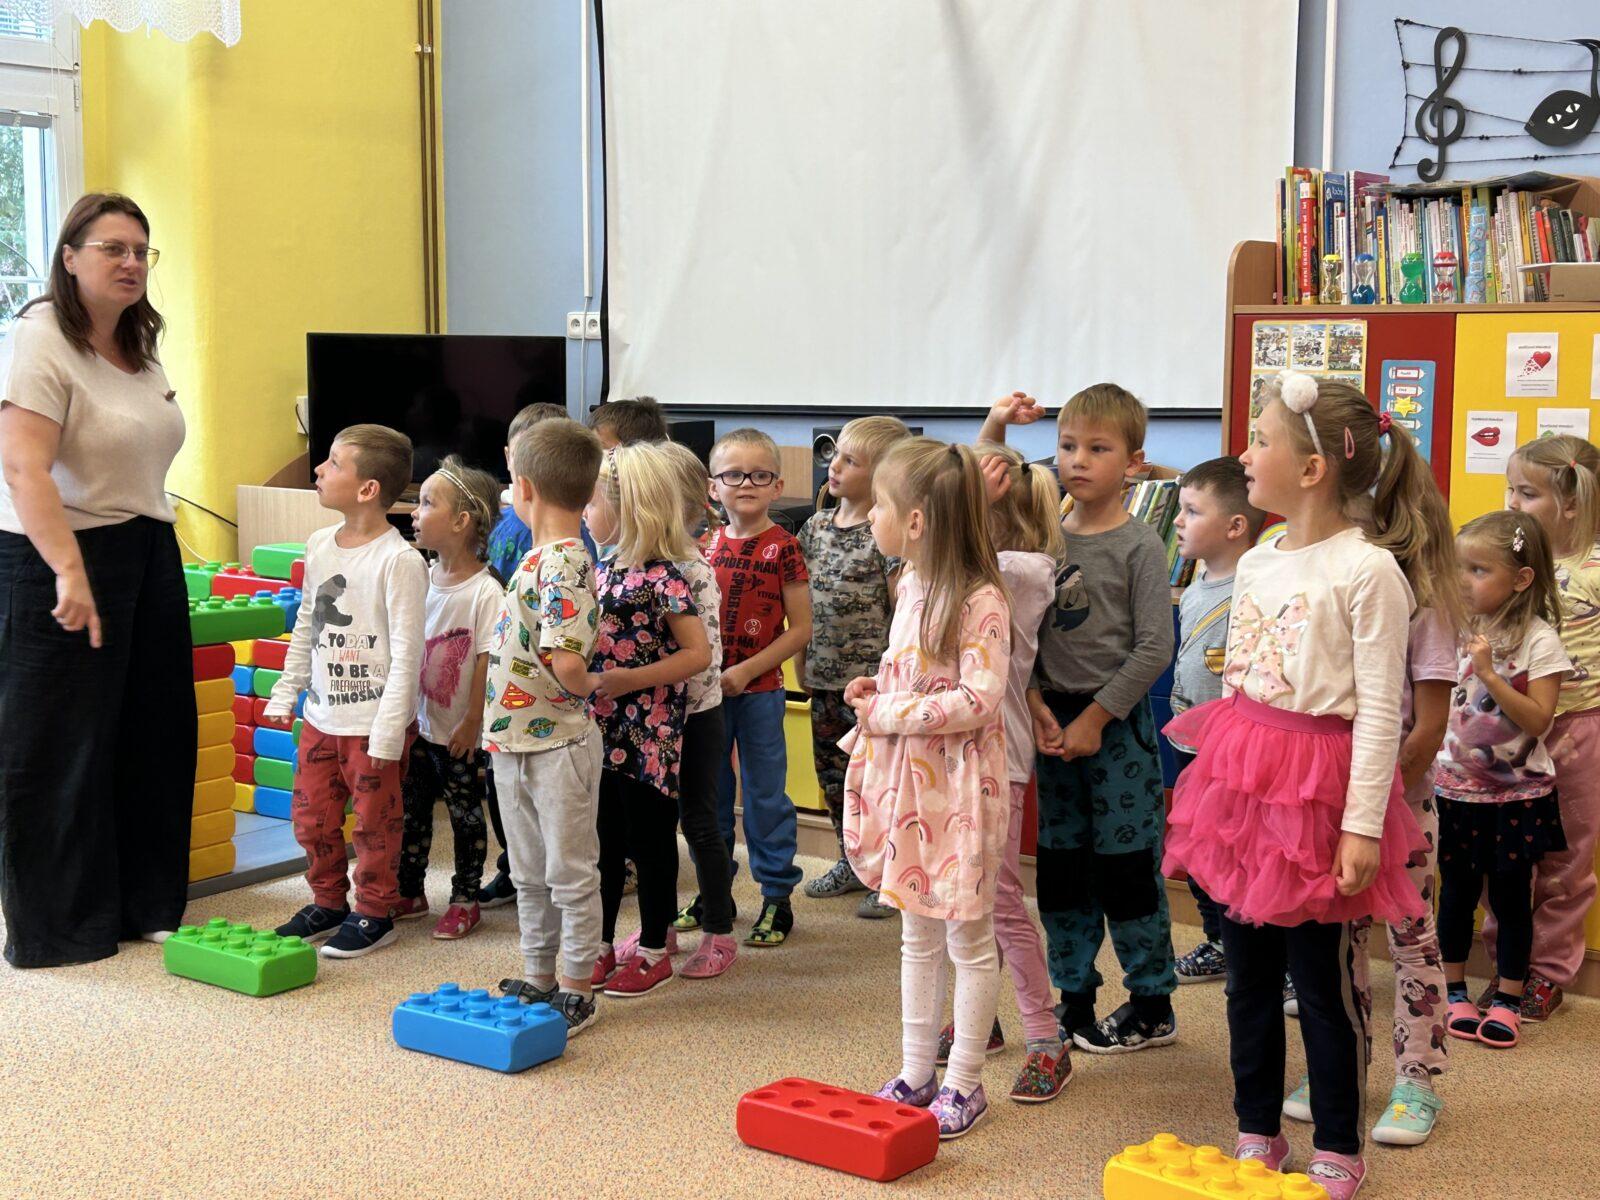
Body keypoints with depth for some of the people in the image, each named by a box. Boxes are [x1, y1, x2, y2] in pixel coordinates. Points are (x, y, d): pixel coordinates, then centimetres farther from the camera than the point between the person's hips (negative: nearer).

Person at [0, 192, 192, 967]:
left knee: (156, 736, 10)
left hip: (149, 554, 8)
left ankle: (146, 907, 23)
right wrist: (71, 573, -32)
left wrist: (155, 540, 17)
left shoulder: (141, 346, 13)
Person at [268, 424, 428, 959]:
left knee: (375, 820, 5)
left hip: (373, 722, -7)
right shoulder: (320, 545, 5)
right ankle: (328, 903, 32)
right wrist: (286, 692, 17)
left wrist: (388, 731, -18)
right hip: (322, 714, 7)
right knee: (310, 815, 14)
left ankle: (374, 913, 21)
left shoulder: (399, 560, -17)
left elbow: (406, 653, -17)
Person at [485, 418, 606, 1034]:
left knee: (570, 873, 4)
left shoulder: (564, 565, -23)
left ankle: (577, 991, 15)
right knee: (530, 873, 18)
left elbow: (567, 661, -32)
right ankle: (538, 979, 31)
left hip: (558, 743, -9)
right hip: (515, 740, 9)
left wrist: (578, 689, -13)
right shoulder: (542, 557, 8)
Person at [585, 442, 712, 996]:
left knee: (650, 842, 6)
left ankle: (654, 953, 19)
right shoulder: (607, 570, 8)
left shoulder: (662, 577, -16)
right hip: (603, 732, 8)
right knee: (603, 841, 14)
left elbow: (698, 653, -20)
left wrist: (629, 680, -25)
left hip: (647, 738, -8)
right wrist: (586, 678, 2)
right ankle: (602, 947, 26)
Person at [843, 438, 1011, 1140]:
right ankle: (915, 1074, 26)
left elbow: (978, 700, -24)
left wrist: (888, 714, -18)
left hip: (958, 785, -8)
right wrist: (877, 689, 5)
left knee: (968, 938, 6)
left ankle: (964, 1084, 16)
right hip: (905, 779, 9)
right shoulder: (912, 583, 8)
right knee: (918, 936, 16)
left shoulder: (980, 600, -18)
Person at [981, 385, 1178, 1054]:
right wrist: (1035, 701, -9)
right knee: (1059, 866, 10)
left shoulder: (1139, 546, -8)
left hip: (1117, 722, -5)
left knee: (1126, 865, 1)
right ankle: (1075, 999, 23)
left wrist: (1096, 717, -13)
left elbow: (1154, 648, -12)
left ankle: (1153, 1006, 14)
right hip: (1054, 716, 5)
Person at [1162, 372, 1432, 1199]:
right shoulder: (1256, 563, 9)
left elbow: (1379, 709, -14)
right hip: (1243, 776, 7)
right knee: (1247, 969, 13)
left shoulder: (1366, 570, -13)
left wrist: (1363, 824, -16)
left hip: (1316, 786, -7)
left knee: (1320, 978, 3)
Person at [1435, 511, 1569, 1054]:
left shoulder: (1539, 641, -12)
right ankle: (1453, 991, 25)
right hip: (1457, 789, 4)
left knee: (1510, 896, 7)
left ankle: (1507, 1000, 19)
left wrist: (1489, 672, -26)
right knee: (1456, 893, 11)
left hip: (1515, 795, -3)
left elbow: (1537, 720, -20)